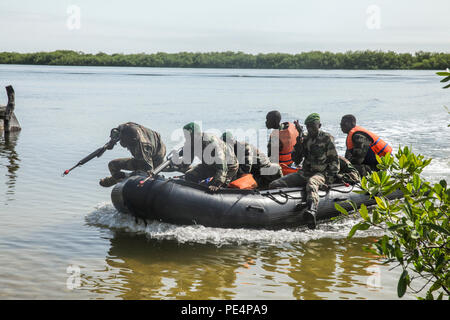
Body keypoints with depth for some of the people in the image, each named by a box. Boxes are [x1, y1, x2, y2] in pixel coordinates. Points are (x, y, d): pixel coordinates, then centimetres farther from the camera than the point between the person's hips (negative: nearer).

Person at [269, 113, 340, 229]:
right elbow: (296, 160, 12)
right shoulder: (305, 139, 15)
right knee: (274, 185, -11)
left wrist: (331, 175, -12)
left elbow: (334, 160, 2)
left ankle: (312, 211, -72)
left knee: (312, 183, -46)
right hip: (305, 173, 7)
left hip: (320, 173, -6)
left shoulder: (327, 138, 2)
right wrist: (299, 144, -3)